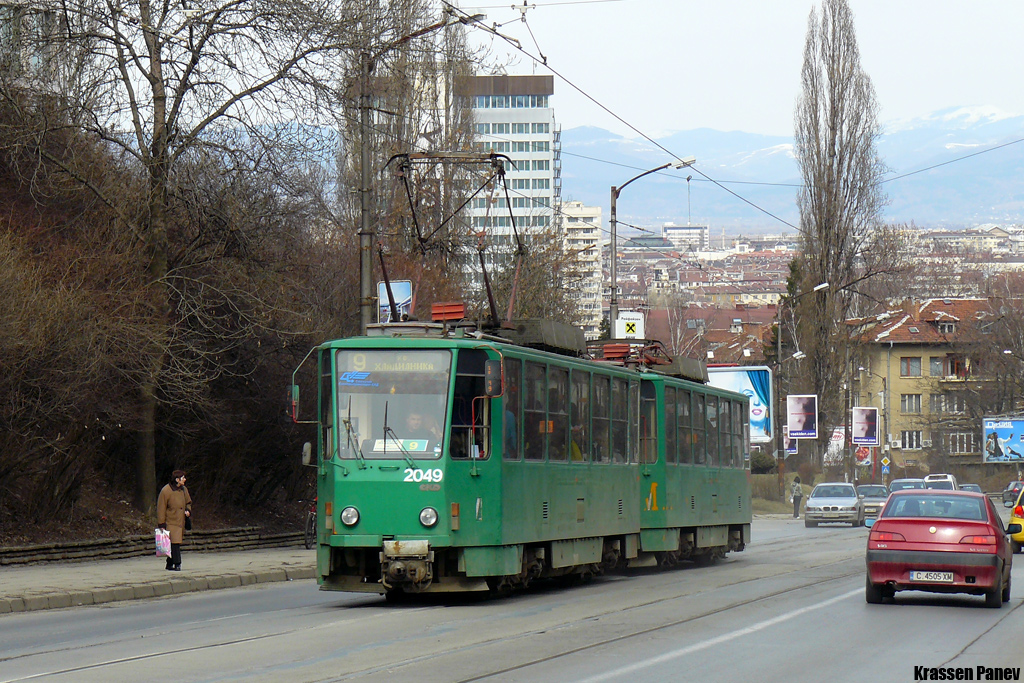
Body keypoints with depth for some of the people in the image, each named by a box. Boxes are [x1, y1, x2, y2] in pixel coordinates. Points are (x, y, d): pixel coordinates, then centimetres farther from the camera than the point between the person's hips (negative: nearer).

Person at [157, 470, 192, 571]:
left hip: (180, 523, 7)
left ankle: (169, 565, 19)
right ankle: (177, 564, -17)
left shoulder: (184, 490, 10)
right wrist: (161, 524, -11)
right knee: (174, 543, -17)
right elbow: (161, 509, -9)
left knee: (175, 544, 9)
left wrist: (188, 510, 4)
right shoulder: (166, 491, -11)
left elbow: (188, 502, 27)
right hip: (170, 523, -7)